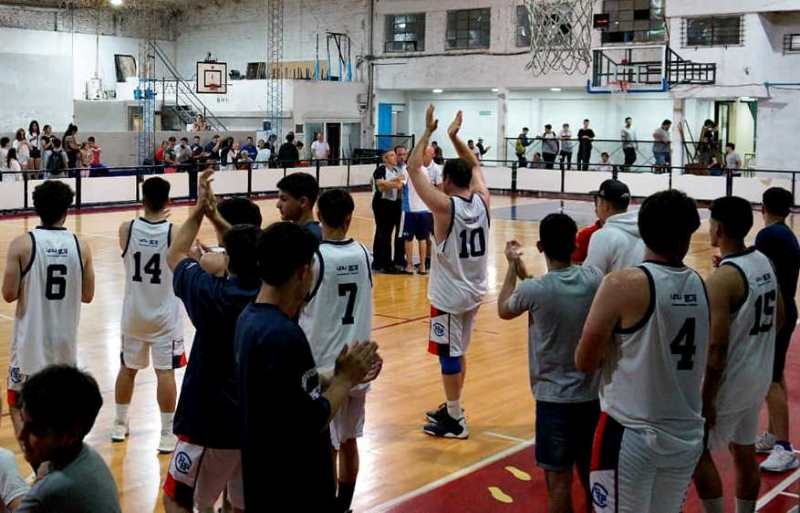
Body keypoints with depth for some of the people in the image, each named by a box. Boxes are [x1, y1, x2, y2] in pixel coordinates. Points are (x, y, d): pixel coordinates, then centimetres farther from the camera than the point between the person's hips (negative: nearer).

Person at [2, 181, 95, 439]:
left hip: (31, 340, -2)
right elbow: (87, 296, 2)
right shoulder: (80, 245, -3)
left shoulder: (22, 244, -11)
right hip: (65, 340, 3)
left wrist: (30, 286, 8)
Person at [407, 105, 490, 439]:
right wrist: (455, 136, 11)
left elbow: (413, 169, -17)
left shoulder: (444, 205, -20)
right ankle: (451, 409, 31)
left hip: (449, 295, -7)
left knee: (450, 355, 3)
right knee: (459, 352, 19)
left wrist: (428, 132, -12)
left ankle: (455, 421, 9)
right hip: (474, 291, 7)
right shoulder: (482, 201, -3)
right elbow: (474, 165, 15)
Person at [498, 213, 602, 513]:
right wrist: (523, 271, 19)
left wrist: (513, 265, 15)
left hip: (555, 397, -5)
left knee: (559, 480, 2)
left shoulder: (534, 290, -18)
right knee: (589, 471, 20)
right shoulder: (594, 279, -5)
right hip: (592, 393, 5)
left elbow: (504, 310, 5)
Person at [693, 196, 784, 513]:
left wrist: (705, 399, -18)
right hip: (758, 377, 8)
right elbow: (779, 318, 14)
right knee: (744, 452, 18)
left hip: (730, 382, -8)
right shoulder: (764, 263, 2)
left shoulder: (722, 278, -22)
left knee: (697, 451, 5)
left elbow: (717, 348, -23)